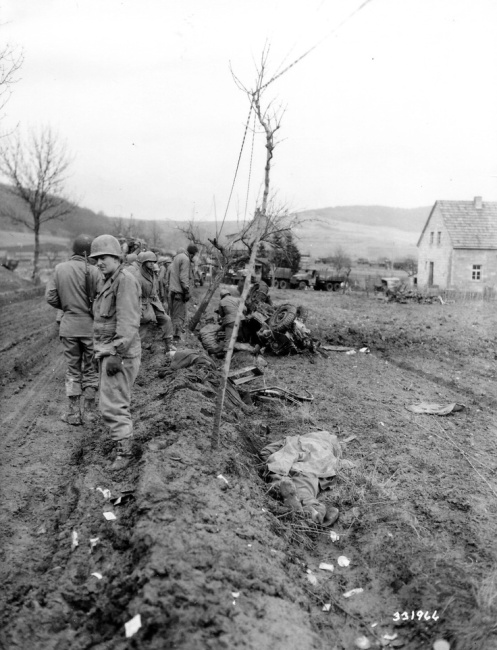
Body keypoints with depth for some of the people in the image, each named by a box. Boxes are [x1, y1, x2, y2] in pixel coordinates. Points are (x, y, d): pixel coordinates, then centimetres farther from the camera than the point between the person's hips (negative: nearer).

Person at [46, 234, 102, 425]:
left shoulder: (59, 269, -1)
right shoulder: (92, 271, -11)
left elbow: (50, 297, -1)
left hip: (68, 326, 3)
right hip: (90, 325, -2)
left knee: (72, 369, 13)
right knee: (90, 369, 12)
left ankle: (73, 413, 16)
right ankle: (89, 411, 19)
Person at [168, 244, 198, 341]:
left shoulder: (177, 257, 17)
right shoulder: (185, 259, -13)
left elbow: (170, 273, 22)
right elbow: (183, 277, -19)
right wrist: (187, 291, -17)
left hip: (173, 290, 10)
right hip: (179, 291, -10)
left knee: (174, 313, 17)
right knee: (179, 315, -8)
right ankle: (177, 336, -9)